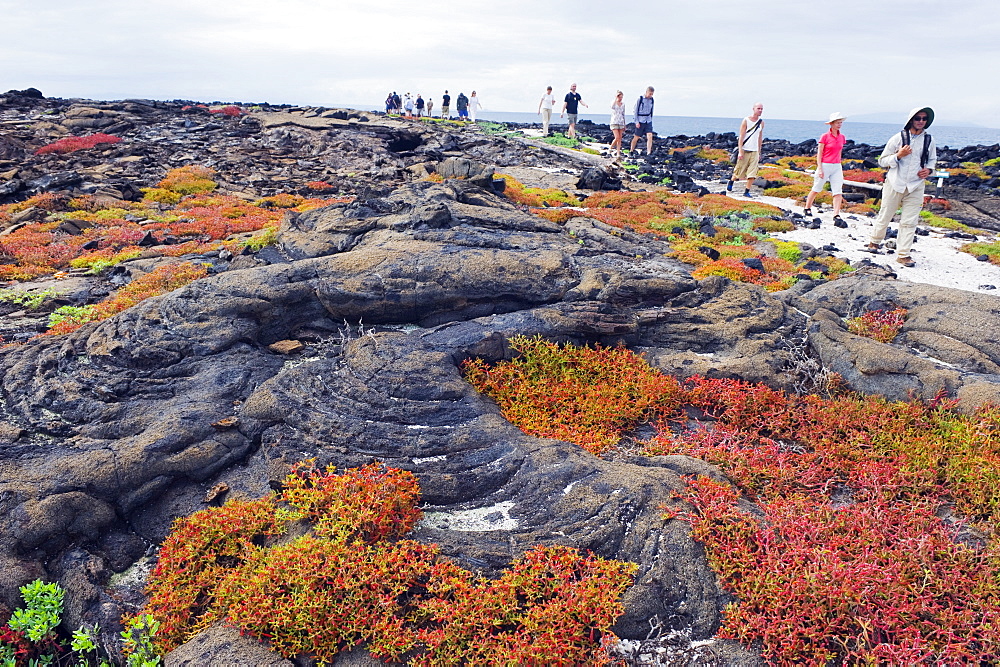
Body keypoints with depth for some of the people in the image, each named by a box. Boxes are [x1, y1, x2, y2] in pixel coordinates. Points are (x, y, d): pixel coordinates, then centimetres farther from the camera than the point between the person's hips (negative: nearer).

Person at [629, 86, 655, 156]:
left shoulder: (651, 100, 6)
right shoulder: (640, 99, -8)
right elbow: (635, 111, -5)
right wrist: (637, 122, -11)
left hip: (648, 122, 4)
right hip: (640, 122, -4)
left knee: (650, 136, -13)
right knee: (636, 137, 6)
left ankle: (649, 152, -16)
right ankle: (631, 150, 25)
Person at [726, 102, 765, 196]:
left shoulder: (761, 123, 9)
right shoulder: (746, 121, -5)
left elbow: (760, 138, 16)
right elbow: (741, 136, -8)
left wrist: (759, 152, 15)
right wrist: (740, 151, -15)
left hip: (755, 151, 4)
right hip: (745, 150, -4)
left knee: (752, 173, -6)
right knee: (740, 170, 5)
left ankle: (747, 191, 1)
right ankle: (730, 183, 32)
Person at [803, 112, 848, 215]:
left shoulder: (842, 137, 8)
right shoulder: (825, 136, -7)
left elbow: (839, 152, 18)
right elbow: (819, 153, -6)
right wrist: (820, 169, -13)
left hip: (837, 167, 4)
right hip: (825, 166, -4)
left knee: (838, 191, -7)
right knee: (816, 189, 9)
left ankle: (836, 215, -8)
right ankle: (807, 208, 28)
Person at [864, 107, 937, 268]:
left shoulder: (929, 140, 6)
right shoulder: (899, 138, -3)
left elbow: (932, 160, 21)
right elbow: (882, 161, -1)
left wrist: (929, 170, -1)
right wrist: (898, 155, -17)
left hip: (916, 186, 2)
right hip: (895, 184, -2)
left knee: (909, 221, -2)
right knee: (885, 216, 10)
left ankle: (903, 254, 2)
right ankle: (875, 241, 33)